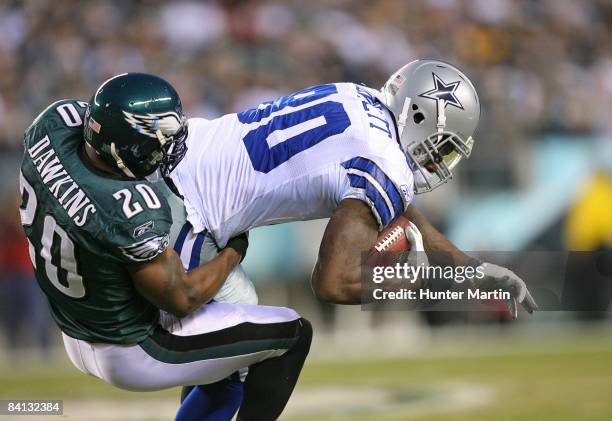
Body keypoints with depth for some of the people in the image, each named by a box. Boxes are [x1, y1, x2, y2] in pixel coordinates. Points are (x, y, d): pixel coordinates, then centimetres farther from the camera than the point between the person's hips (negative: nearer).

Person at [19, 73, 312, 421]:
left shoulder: (55, 124, -19)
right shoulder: (132, 212, -37)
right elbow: (181, 299, -22)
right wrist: (235, 251, -6)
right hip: (131, 355, -8)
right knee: (292, 334, 1)